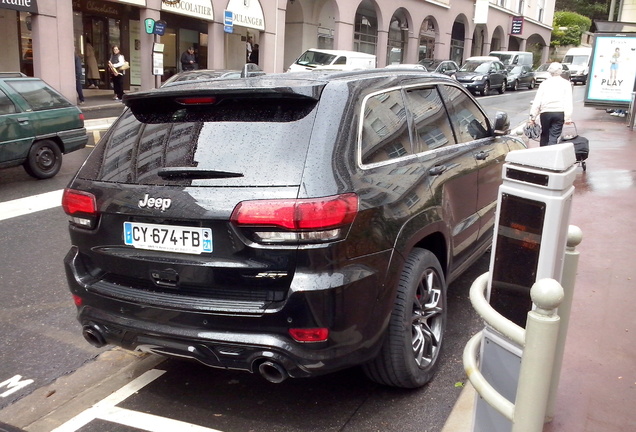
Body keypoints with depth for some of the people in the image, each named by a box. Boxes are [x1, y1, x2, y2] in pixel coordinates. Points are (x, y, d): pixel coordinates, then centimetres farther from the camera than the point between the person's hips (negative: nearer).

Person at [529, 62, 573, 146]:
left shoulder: (544, 83, 9)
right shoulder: (566, 83, 5)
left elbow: (537, 101, 3)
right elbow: (568, 102, -3)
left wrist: (533, 116, 4)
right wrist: (568, 117, -5)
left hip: (545, 112, 1)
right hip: (559, 112, -1)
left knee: (544, 135, 14)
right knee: (554, 137, -2)